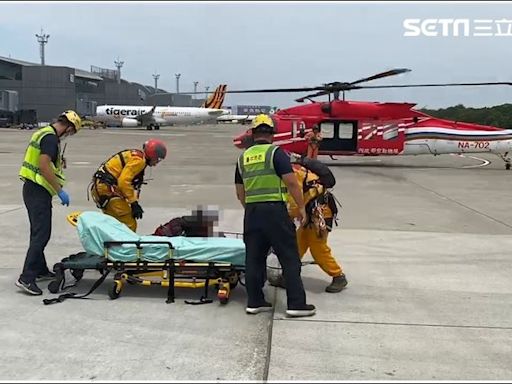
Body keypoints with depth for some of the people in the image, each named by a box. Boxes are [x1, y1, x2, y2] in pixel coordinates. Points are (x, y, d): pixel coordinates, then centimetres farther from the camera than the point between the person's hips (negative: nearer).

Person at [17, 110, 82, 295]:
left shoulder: (42, 133, 16)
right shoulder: (51, 138, -15)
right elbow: (44, 166, -24)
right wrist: (60, 191, -20)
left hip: (31, 189, 11)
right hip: (39, 191, -11)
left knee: (38, 232, 19)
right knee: (42, 234, -11)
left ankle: (40, 269, 31)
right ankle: (26, 278, -13)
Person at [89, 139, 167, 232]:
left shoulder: (134, 156, 16)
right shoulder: (139, 160, -14)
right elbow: (124, 182, -24)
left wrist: (134, 202, 17)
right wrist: (134, 203, -17)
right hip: (106, 189, -10)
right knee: (129, 225, -9)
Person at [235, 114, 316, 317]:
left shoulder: (243, 158, 13)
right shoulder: (276, 153, -5)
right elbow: (291, 182, -11)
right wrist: (301, 207, -2)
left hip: (251, 212, 6)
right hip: (274, 210, -6)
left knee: (254, 258, 10)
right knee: (290, 258, 1)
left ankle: (254, 302, 16)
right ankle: (296, 304, 2)